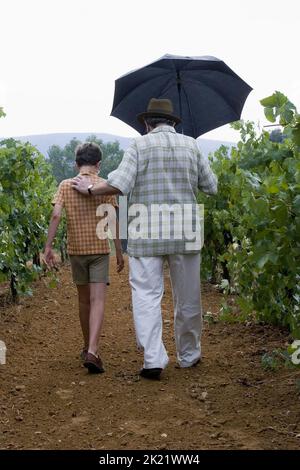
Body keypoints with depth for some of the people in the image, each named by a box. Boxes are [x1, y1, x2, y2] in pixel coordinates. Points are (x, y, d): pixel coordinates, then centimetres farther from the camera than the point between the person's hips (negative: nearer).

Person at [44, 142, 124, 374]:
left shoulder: (66, 185, 1)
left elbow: (56, 216, -10)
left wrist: (49, 246, -7)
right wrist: (119, 252, 2)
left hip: (76, 250, 2)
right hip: (100, 249, -2)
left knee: (84, 300, 16)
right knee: (98, 300, -6)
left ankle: (88, 347, 31)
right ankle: (92, 352, -22)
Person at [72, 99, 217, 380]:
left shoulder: (140, 145, -1)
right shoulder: (190, 145, 8)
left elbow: (118, 185, -13)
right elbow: (211, 186, 12)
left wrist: (89, 190, 2)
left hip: (146, 236, -2)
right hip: (184, 234, 3)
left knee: (146, 295, 2)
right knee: (187, 297, 12)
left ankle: (153, 359, -6)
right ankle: (189, 355, 24)